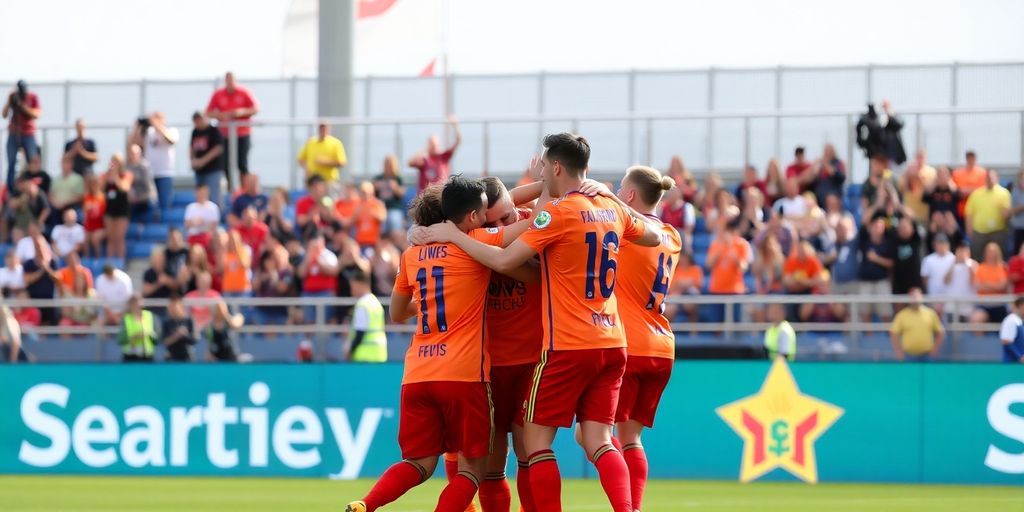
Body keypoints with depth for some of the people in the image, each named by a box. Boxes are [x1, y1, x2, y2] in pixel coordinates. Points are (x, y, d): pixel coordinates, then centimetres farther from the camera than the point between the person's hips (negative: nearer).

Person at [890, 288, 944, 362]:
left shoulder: (930, 314, 2)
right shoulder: (902, 315, -3)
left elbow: (940, 332, 9)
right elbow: (893, 333, -1)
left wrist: (935, 348, -1)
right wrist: (898, 351, -9)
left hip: (925, 355, 2)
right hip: (909, 355, -2)